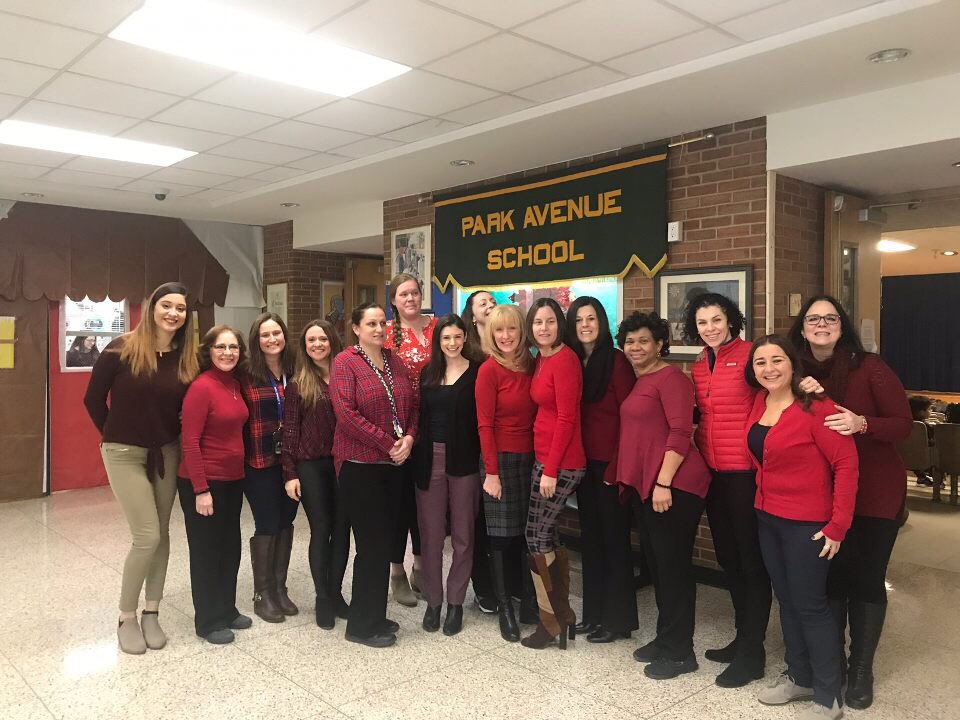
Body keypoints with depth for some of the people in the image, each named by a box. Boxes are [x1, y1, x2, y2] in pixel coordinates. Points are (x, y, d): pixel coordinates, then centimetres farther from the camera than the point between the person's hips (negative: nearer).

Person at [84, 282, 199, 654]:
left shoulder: (187, 359, -3)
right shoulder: (121, 349, -14)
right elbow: (93, 399, -4)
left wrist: (174, 438, 3)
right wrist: (115, 435, 4)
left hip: (166, 453, 4)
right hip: (125, 454, -4)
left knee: (161, 534, 8)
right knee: (147, 536, -7)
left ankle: (151, 612, 23)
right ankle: (126, 618, 13)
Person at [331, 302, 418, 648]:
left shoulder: (395, 361, 11)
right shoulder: (345, 362, -8)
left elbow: (412, 404, 12)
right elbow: (346, 414, -18)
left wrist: (408, 438, -7)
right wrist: (387, 444, -17)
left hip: (393, 464, 6)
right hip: (360, 464, -6)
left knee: (384, 541, 12)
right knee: (371, 543, -2)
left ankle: (375, 616, 27)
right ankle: (361, 624, 14)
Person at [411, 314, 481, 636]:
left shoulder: (476, 371, -2)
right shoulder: (428, 373, 9)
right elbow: (420, 416, 10)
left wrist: (483, 462, -13)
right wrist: (418, 458, 2)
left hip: (464, 460, -3)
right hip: (430, 459, 3)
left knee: (462, 534, 7)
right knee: (431, 534, 7)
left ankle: (455, 602, 20)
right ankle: (433, 601, 21)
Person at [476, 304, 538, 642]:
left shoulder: (530, 366, 5)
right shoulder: (490, 370, -9)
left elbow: (535, 415, 7)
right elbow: (484, 424, -11)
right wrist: (491, 472, -13)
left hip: (529, 458, 5)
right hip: (501, 458, -4)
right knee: (502, 535, 5)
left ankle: (530, 602, 25)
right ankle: (504, 609, 18)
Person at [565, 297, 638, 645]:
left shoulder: (616, 360, -9)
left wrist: (618, 465, -15)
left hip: (610, 462, -6)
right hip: (583, 462, 6)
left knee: (614, 538, 4)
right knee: (590, 536, 14)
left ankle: (618, 619, 16)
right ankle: (594, 612, 27)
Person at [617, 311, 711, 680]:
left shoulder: (670, 377, -10)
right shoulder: (638, 382, 16)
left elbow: (681, 433, -17)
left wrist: (664, 482, -21)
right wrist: (627, 479, 19)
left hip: (673, 486, -9)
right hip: (645, 484, 9)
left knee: (673, 564, -1)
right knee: (656, 562, 16)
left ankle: (679, 652, 11)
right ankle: (665, 638, 29)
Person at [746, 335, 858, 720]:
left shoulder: (815, 407, -18)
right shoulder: (758, 403, 3)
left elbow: (846, 462, -18)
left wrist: (838, 524, -18)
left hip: (806, 522, -7)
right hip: (767, 517, 7)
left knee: (810, 605, 3)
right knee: (786, 600, 17)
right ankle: (799, 678, 34)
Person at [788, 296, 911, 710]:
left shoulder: (869, 367, -12)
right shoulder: (799, 373, -1)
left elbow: (904, 423, -13)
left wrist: (861, 423, -31)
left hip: (875, 492, -3)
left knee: (866, 579, 6)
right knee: (829, 576, 9)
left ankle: (861, 669, 23)